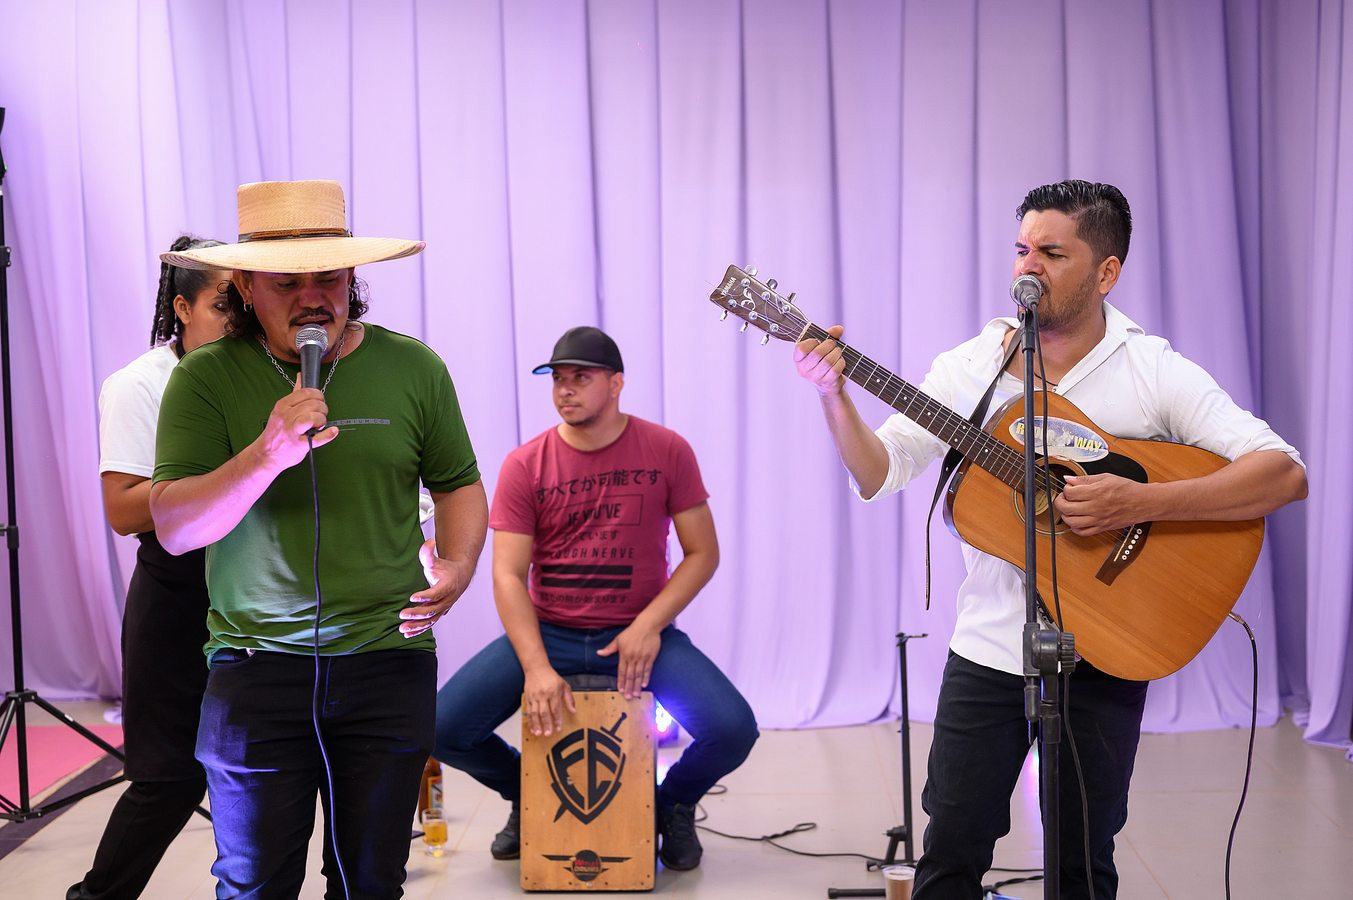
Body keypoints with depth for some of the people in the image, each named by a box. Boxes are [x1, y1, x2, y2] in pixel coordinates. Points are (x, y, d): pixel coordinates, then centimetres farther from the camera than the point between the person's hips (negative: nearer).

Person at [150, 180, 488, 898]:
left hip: (388, 659, 1)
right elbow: (174, 529, -10)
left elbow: (458, 484, 12)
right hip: (254, 668, -1)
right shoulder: (206, 380, -4)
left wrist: (458, 564, -7)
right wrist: (269, 454, -25)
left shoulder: (414, 368, 1)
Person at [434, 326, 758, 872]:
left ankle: (674, 805, 14)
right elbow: (508, 575, -8)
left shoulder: (666, 451, -2)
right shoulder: (525, 465, -3)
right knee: (442, 728, -18)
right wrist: (536, 668, -23)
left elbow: (703, 553, -1)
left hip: (638, 635, -1)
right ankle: (529, 794, 17)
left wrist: (649, 626, -16)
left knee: (733, 730, -24)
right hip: (546, 634, 1)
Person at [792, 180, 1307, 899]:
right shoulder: (970, 367, 1)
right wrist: (833, 396, -18)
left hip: (1105, 654, -2)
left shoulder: (1155, 372, -9)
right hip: (987, 650, 2)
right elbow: (878, 474, 0)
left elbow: (1285, 474, -18)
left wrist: (1140, 503, -28)